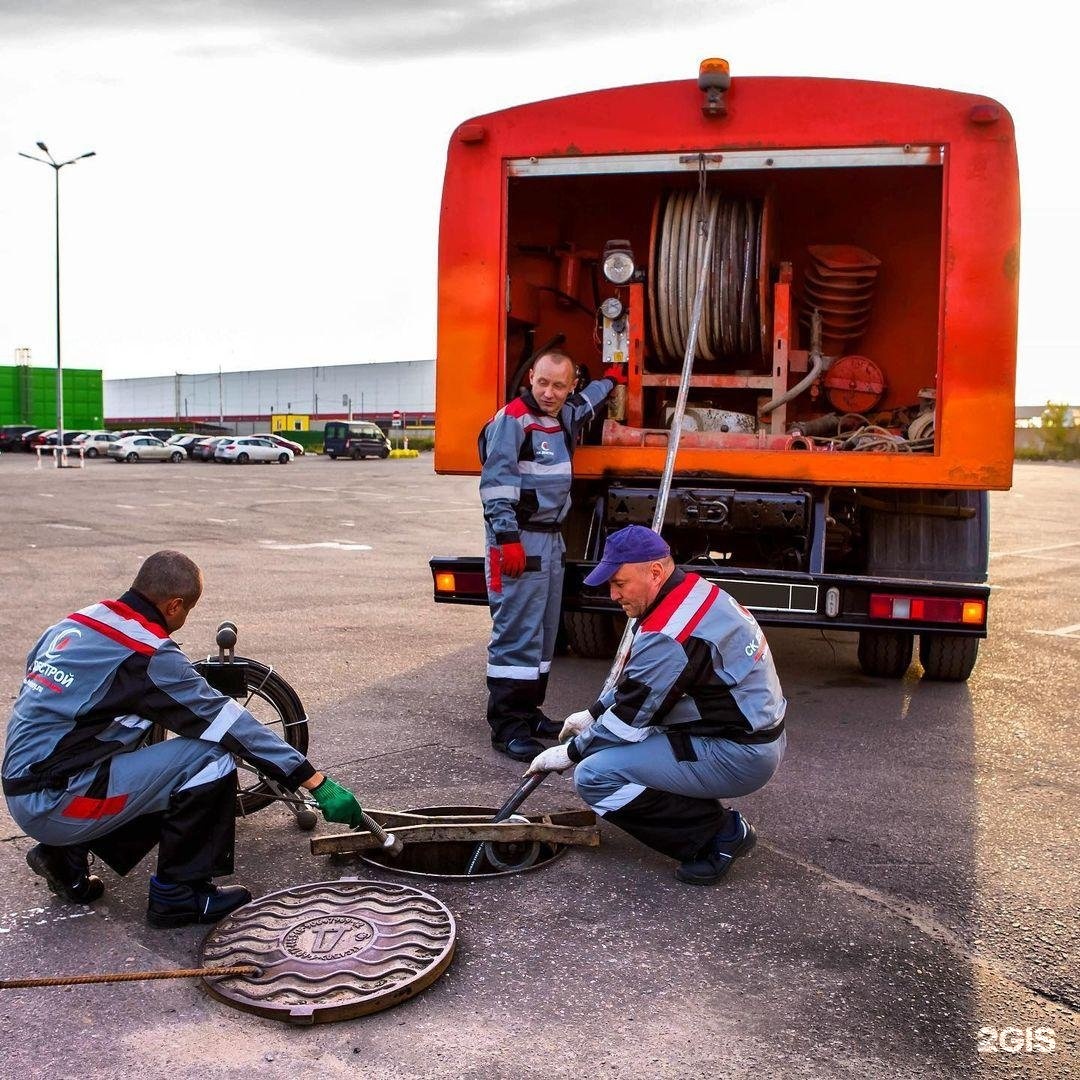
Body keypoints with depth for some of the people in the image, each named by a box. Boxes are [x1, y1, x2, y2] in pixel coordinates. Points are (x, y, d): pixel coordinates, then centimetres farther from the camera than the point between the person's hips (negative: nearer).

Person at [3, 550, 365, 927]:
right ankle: (178, 893, -2)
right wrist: (317, 782, -14)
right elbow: (231, 724, -17)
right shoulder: (147, 655, -17)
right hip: (56, 803, -9)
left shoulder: (76, 622, 7)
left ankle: (68, 855, 16)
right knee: (210, 760, -13)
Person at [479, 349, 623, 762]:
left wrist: (610, 379, 50)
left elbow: (585, 402, 42)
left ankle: (528, 711, 22)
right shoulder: (511, 419, -11)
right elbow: (496, 482, -17)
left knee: (544, 634, 13)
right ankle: (506, 726, -6)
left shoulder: (565, 417, 15)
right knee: (516, 634, -11)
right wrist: (507, 537, -22)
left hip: (551, 538, 9)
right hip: (519, 539, -9)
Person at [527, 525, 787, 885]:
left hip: (739, 758, -10)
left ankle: (719, 835, -7)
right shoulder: (695, 589, 4)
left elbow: (628, 720, -16)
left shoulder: (668, 636, -26)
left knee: (594, 776, -16)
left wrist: (570, 753, -1)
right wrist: (593, 713, 18)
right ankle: (709, 819, 15)